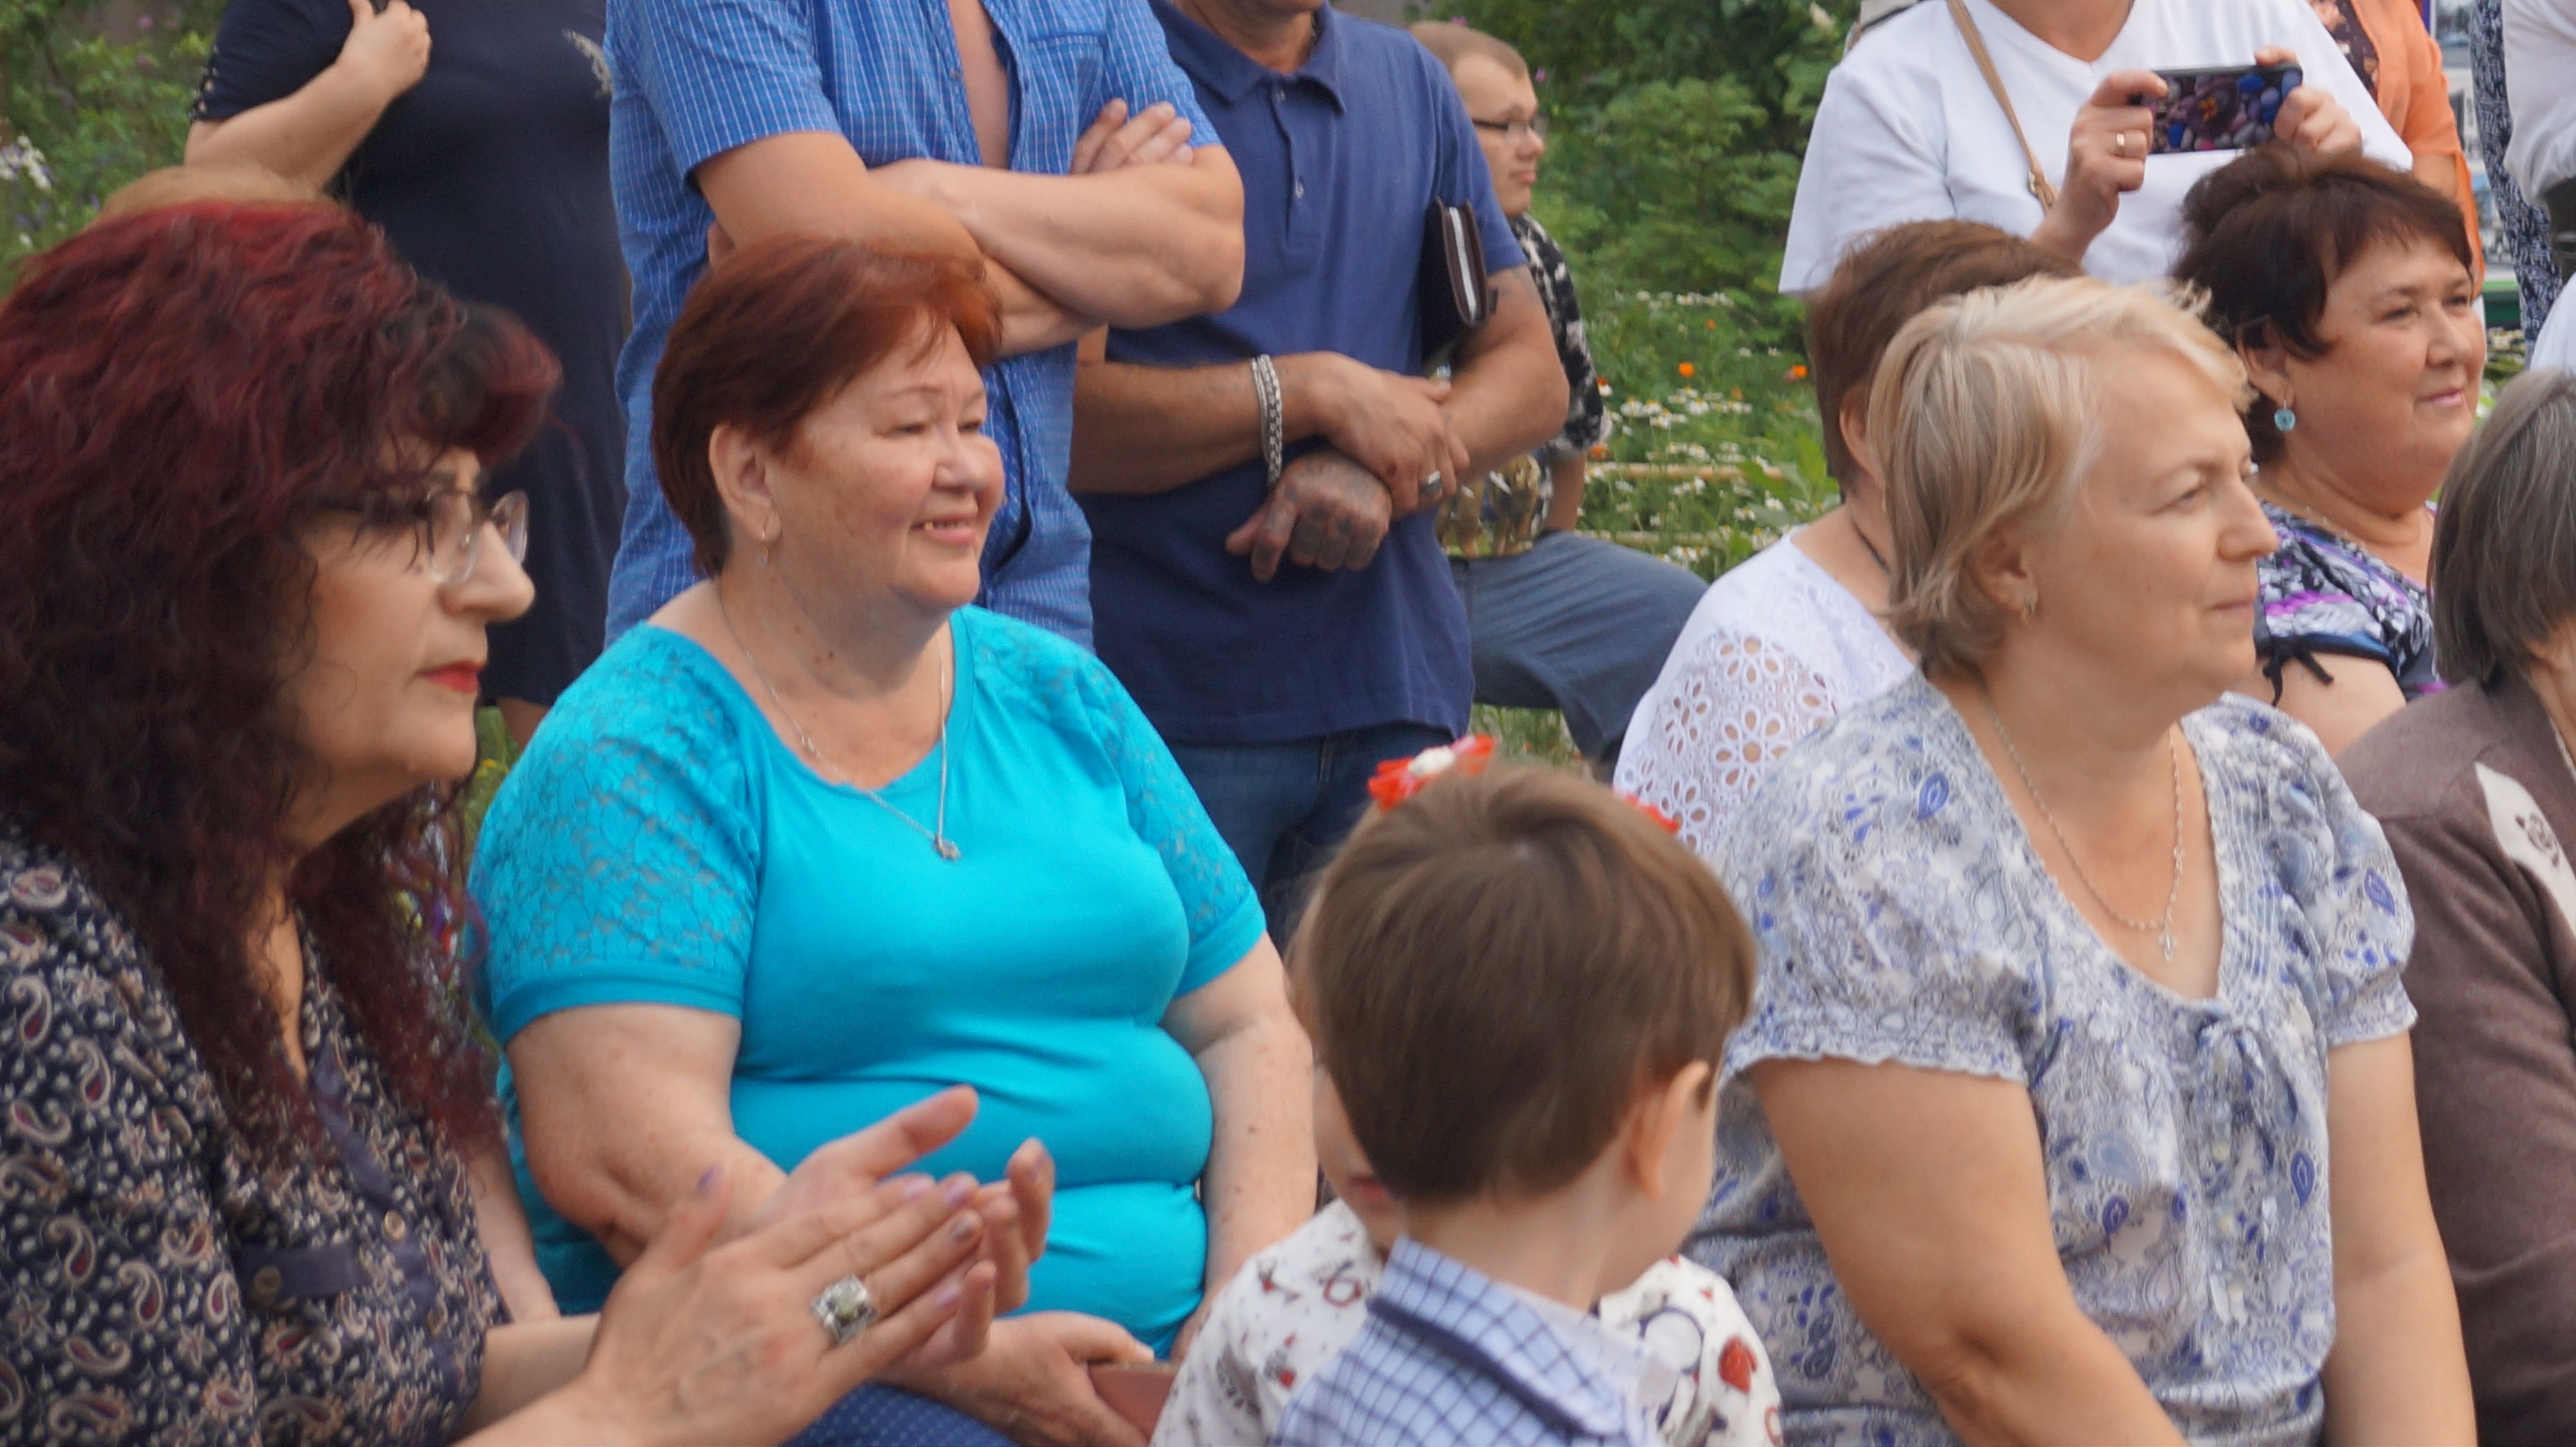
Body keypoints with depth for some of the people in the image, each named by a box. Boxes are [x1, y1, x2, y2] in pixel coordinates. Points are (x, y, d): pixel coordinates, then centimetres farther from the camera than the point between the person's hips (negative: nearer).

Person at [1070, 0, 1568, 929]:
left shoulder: (1411, 85, 15)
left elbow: (1531, 376, 13)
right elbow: (1064, 415, -14)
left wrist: (1379, 477, -7)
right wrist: (1322, 392, -12)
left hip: (1397, 703, 5)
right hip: (1169, 706, -5)